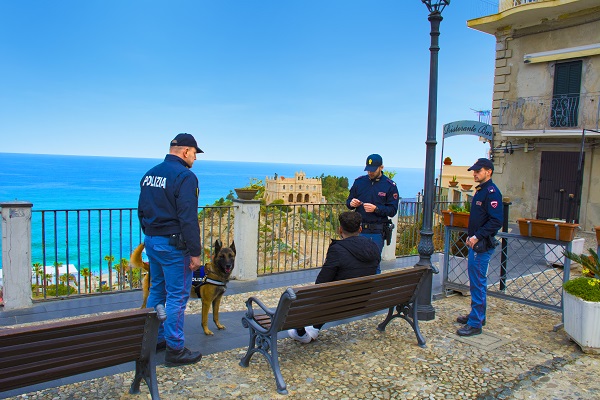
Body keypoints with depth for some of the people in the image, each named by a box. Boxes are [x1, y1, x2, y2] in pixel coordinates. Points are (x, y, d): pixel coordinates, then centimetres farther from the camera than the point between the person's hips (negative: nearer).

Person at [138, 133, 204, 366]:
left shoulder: (150, 174, 11)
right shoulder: (185, 176, -16)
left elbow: (141, 211, 17)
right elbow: (188, 218, -21)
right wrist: (195, 252, -17)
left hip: (151, 241, 9)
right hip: (173, 244, -9)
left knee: (157, 290, 20)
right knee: (177, 296, 0)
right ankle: (175, 350, 9)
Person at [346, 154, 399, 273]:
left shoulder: (390, 186, -2)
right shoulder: (359, 181, 7)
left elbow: (392, 211, -5)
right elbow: (348, 201, 14)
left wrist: (376, 209, -21)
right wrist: (351, 203, -10)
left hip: (376, 233, -3)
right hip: (358, 229, 3)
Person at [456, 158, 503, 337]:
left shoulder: (492, 192, -15)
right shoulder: (480, 190, 16)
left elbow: (496, 221, -23)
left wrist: (477, 236, -22)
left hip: (482, 245, -10)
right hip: (475, 243, 10)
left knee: (478, 283, -5)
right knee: (476, 280, 17)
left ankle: (475, 323, 2)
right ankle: (477, 315, 30)